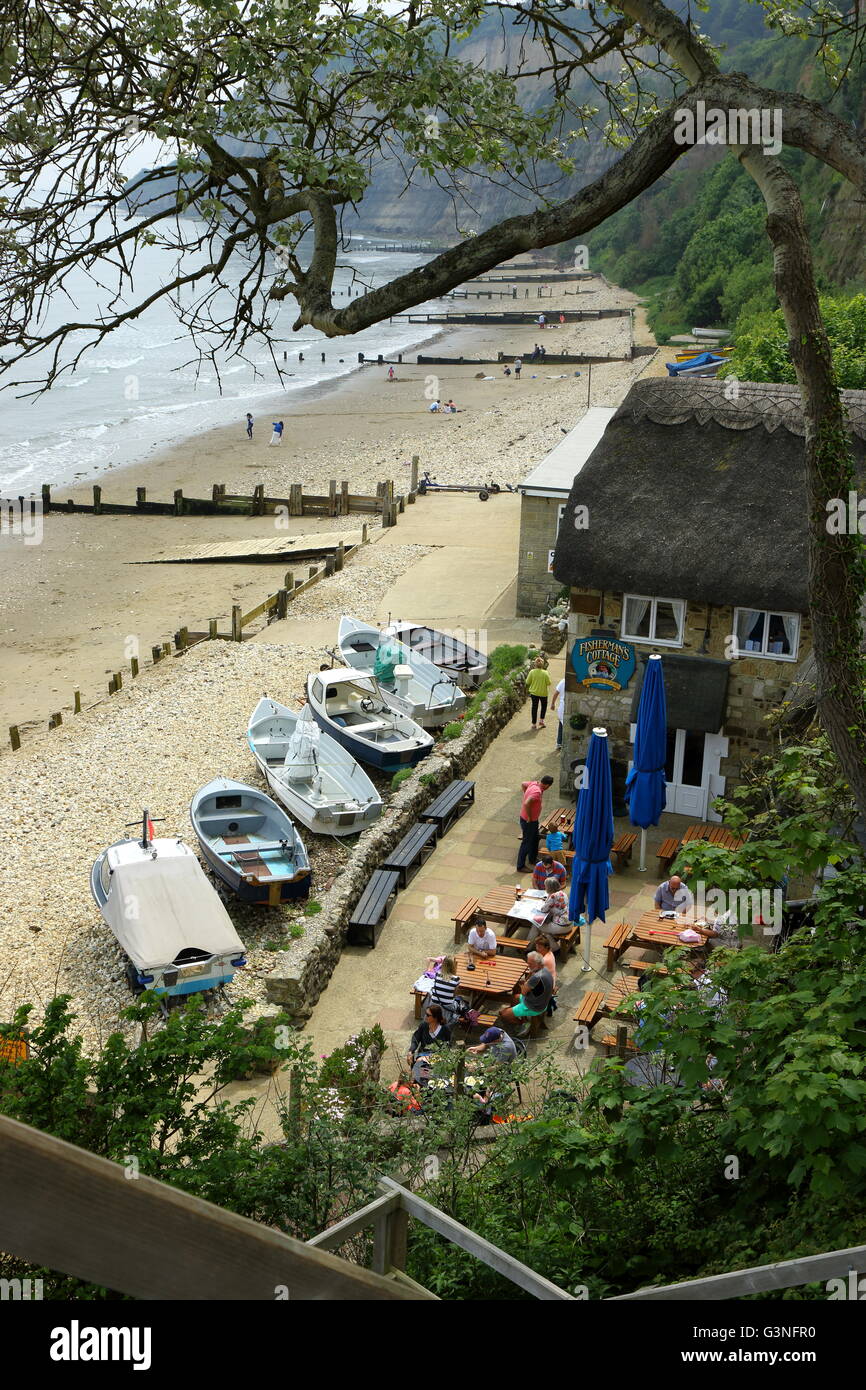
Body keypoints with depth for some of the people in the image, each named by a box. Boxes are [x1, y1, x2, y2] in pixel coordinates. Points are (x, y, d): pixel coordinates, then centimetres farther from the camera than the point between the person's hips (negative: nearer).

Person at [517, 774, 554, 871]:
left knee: (535, 838, 26)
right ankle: (520, 866, 13)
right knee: (527, 843, 2)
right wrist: (529, 817, -28)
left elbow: (523, 784, 14)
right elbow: (526, 804, -42)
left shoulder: (534, 784, -4)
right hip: (528, 821, -10)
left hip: (533, 820, 10)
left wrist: (526, 795, 13)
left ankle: (533, 858, 45)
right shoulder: (537, 792, -32)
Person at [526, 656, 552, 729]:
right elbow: (548, 683, -11)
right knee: (544, 706, 24)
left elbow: (528, 682, -7)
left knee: (534, 707, 11)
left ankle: (534, 724, 15)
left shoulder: (532, 672, -14)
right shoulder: (545, 673, -17)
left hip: (534, 692, 1)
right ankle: (541, 720, 16)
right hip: (543, 693, -1)